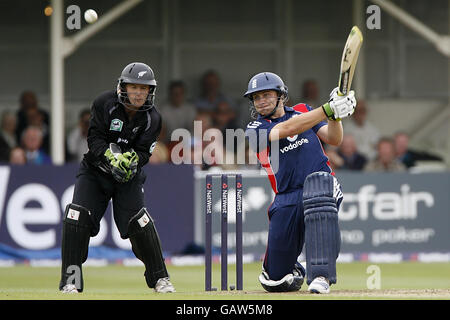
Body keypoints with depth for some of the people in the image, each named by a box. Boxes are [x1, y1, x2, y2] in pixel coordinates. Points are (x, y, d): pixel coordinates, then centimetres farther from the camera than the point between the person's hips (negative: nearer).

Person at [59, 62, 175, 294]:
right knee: (76, 218, -16)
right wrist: (112, 158, -34)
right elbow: (95, 139, -17)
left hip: (128, 177, 1)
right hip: (94, 170, 0)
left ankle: (159, 277, 6)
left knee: (138, 222, -13)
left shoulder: (152, 118, -7)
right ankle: (70, 281, -7)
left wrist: (132, 160, -37)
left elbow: (143, 151, -13)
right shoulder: (105, 103, -13)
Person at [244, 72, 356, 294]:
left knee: (316, 182, -40)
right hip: (286, 200, 0)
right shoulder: (255, 130, 3)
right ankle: (294, 272, 39)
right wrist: (328, 110, -25)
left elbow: (334, 139, 4)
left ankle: (320, 275, -40)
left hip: (323, 186, 0)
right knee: (277, 281, -3)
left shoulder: (303, 111, 14)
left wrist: (335, 116, -17)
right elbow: (287, 129, -15)